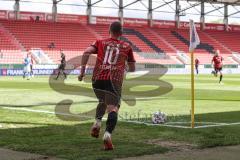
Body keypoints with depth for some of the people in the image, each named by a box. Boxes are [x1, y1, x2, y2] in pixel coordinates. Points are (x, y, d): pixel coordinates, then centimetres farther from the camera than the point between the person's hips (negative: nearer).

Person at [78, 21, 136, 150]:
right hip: (114, 80, -2)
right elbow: (132, 68, 24)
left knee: (102, 102, 28)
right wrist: (126, 68, 45)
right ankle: (108, 134, -34)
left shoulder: (100, 42, 18)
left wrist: (82, 70, 1)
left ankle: (97, 122, 6)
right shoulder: (126, 47, 18)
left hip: (97, 79, 2)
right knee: (113, 108, -11)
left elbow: (87, 52, -1)